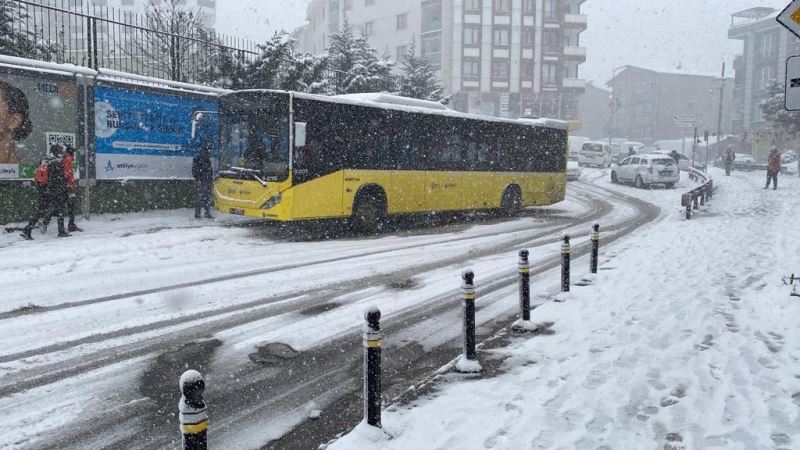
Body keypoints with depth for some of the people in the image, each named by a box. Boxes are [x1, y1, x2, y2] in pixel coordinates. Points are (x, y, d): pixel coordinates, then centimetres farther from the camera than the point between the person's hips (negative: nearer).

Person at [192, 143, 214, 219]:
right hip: (200, 181, -7)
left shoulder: (207, 158, 17)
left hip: (208, 181, 7)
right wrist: (198, 179, -17)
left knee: (208, 198, 7)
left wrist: (212, 180, 20)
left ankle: (208, 213, 12)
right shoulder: (197, 158, -6)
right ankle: (197, 214, -2)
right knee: (199, 197, -6)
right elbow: (194, 169, -11)